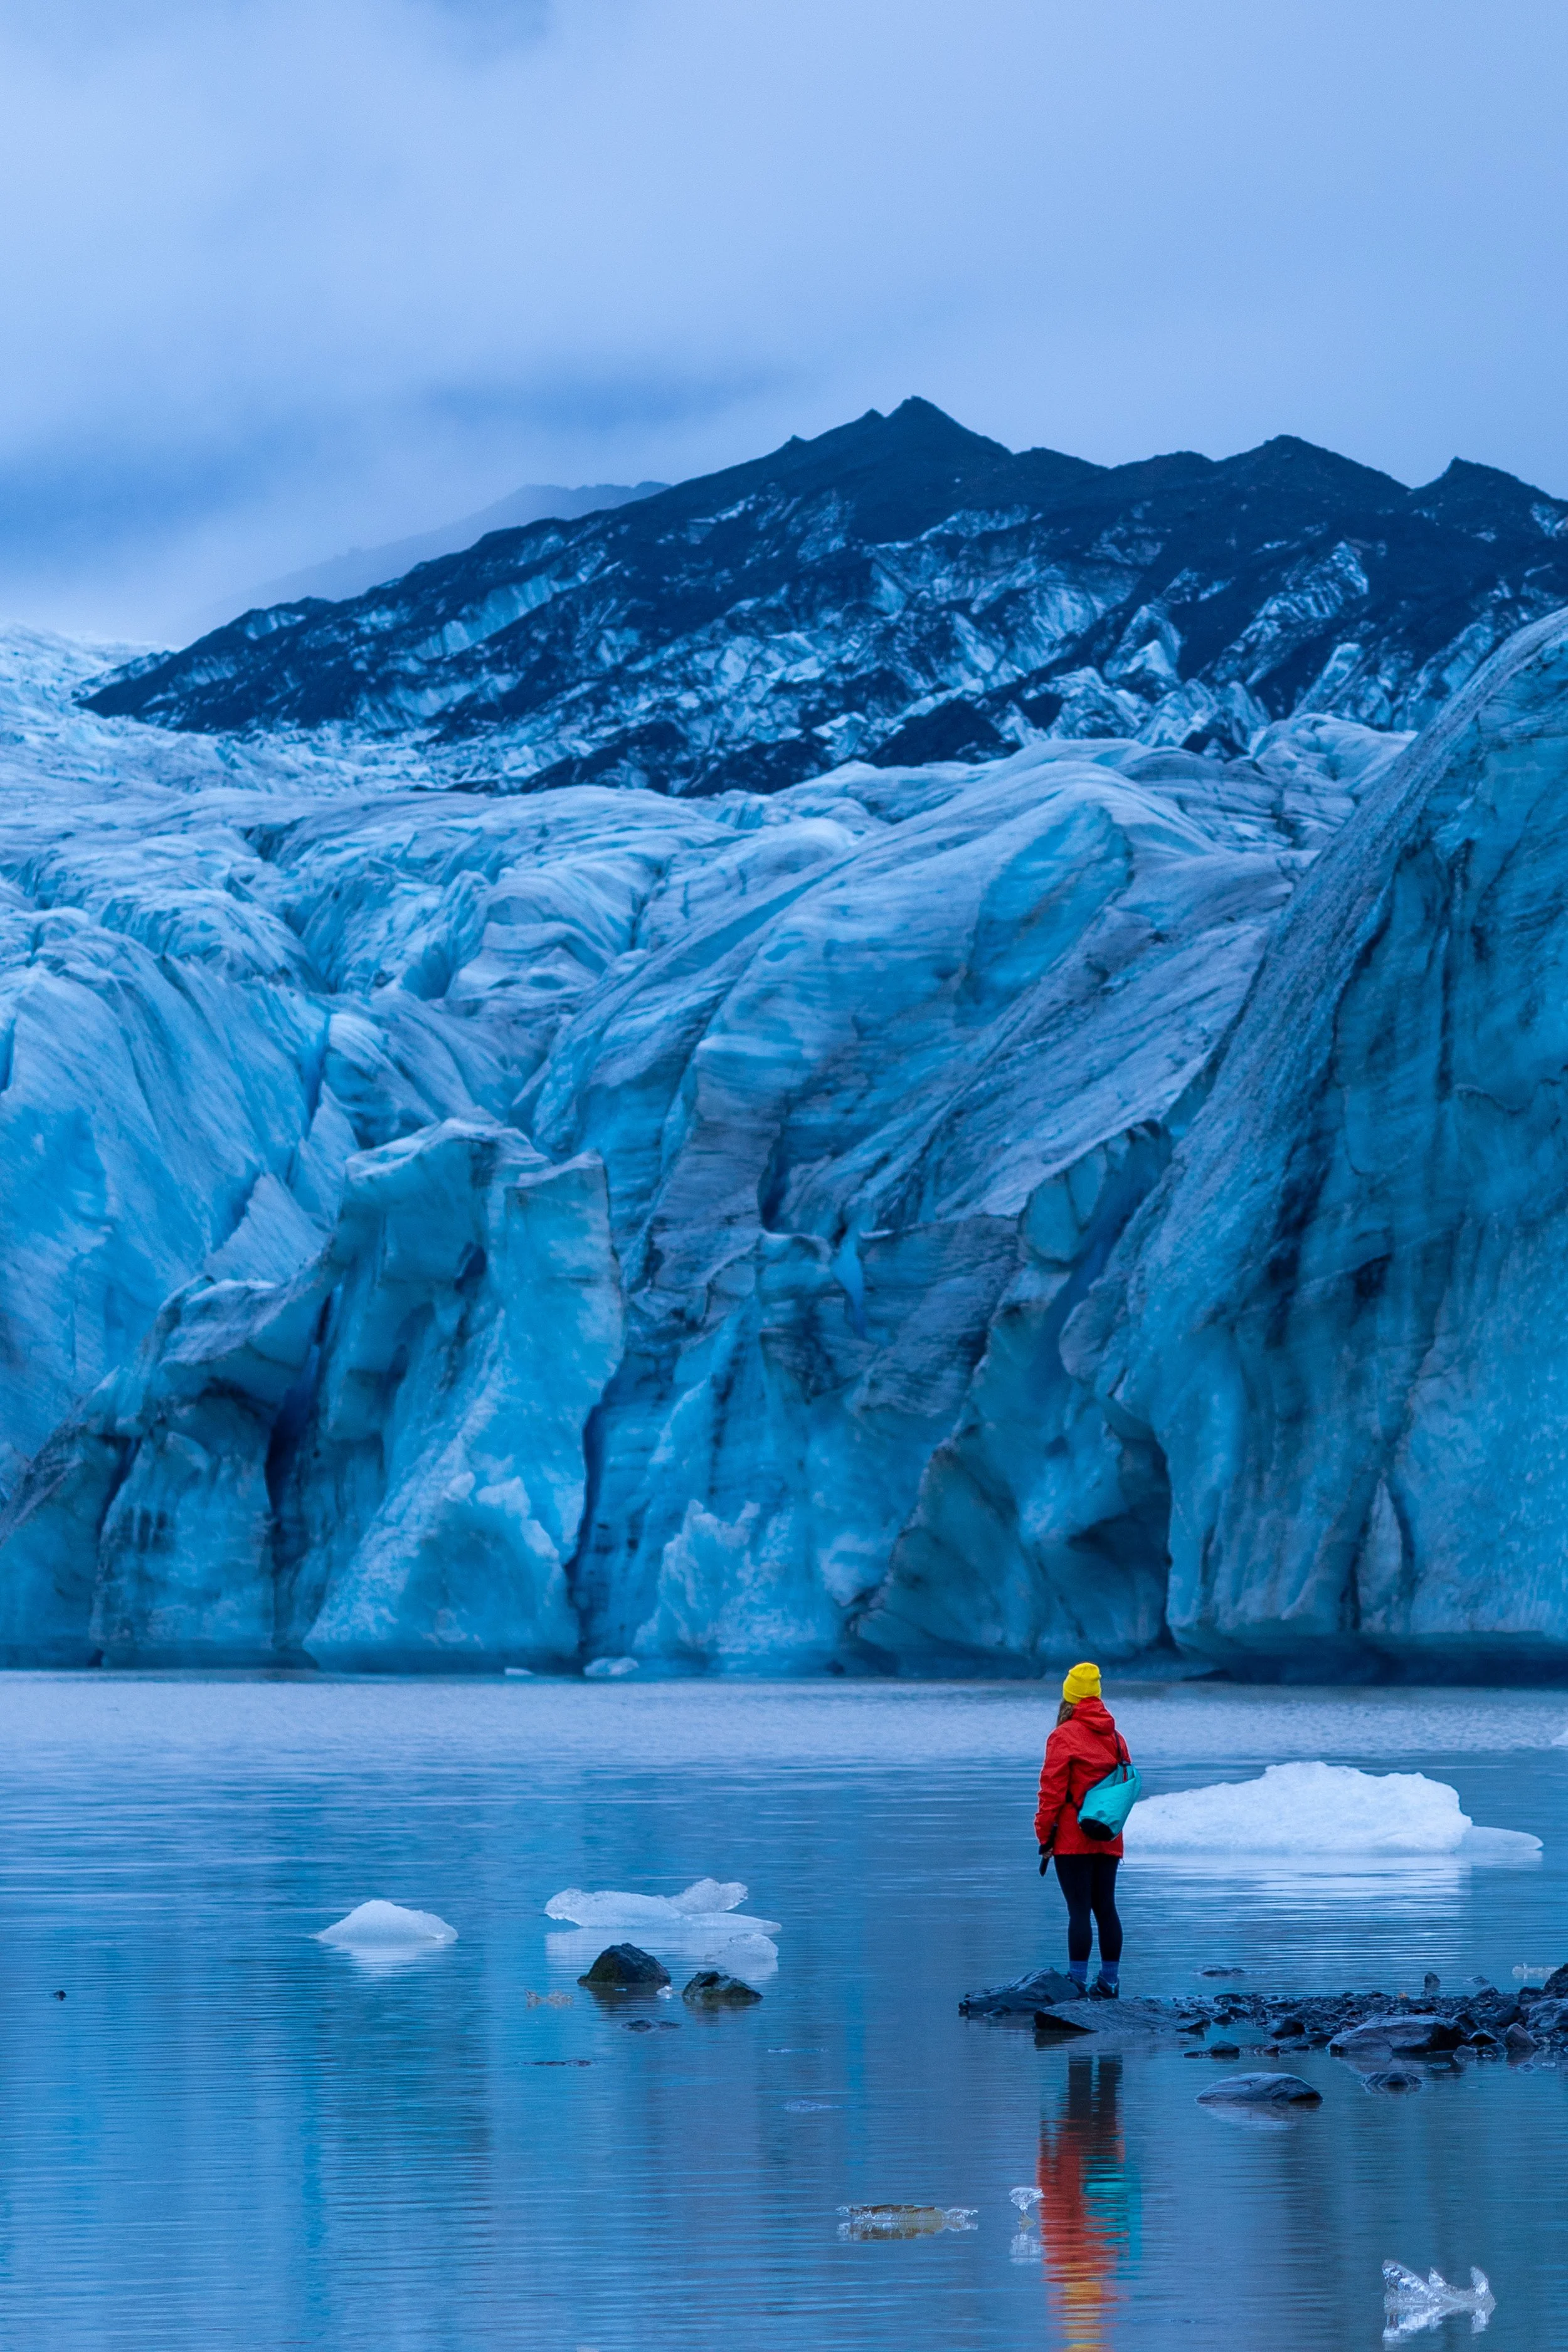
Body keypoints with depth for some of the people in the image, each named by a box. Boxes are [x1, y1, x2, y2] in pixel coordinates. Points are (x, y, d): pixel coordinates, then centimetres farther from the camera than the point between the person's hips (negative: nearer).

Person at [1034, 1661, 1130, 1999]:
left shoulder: (1064, 1736, -8)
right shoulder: (1116, 1737, 11)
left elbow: (1052, 1791, -10)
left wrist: (1045, 1837, -5)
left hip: (1073, 1840, -6)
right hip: (1108, 1840, 6)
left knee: (1079, 1910, -8)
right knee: (1106, 1907, 10)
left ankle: (1077, 1982, -10)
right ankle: (1109, 1981, 11)